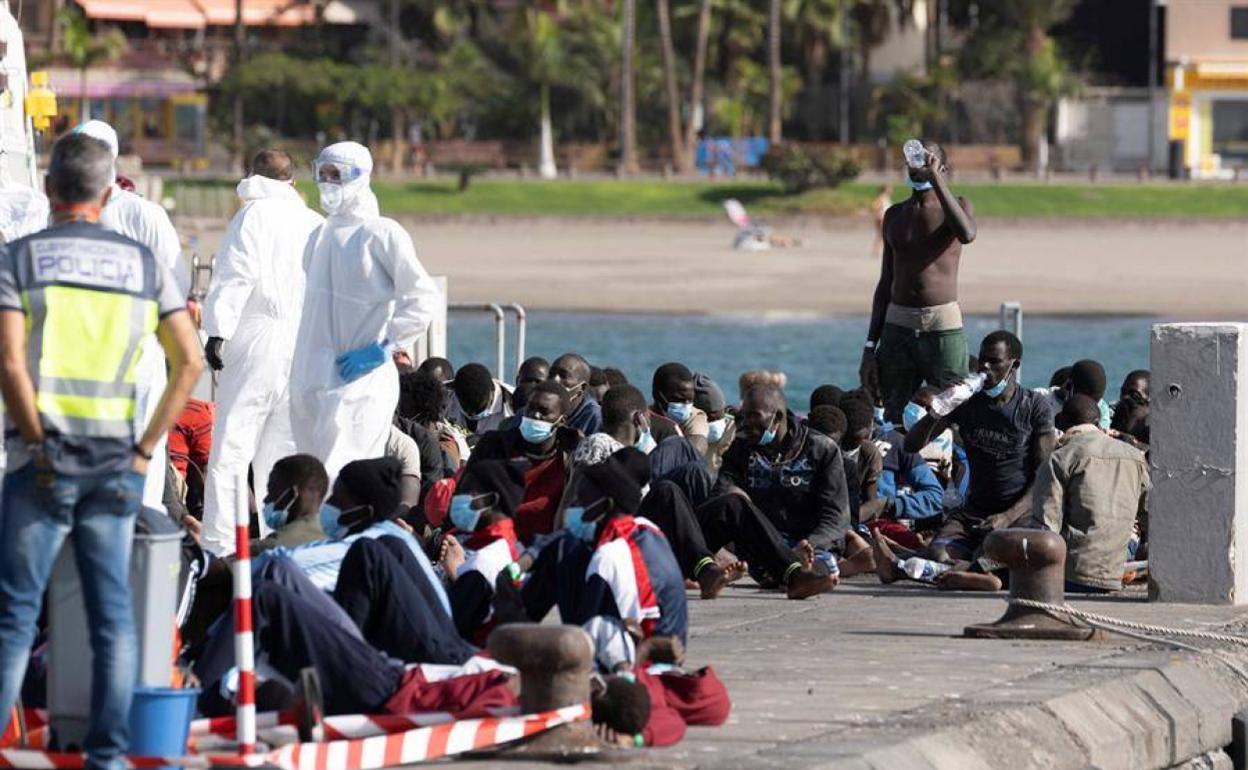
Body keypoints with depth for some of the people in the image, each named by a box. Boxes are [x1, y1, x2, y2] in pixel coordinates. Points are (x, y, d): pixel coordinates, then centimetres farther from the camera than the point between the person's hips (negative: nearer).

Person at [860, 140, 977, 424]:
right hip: (898, 324, 4)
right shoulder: (895, 215, 15)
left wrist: (936, 179, -20)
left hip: (943, 326, -4)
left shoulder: (957, 206, 3)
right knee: (893, 421, -1)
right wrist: (870, 347, 12)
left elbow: (966, 234, -24)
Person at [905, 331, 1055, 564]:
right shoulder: (968, 403, 8)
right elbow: (912, 445, 6)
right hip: (974, 510, 4)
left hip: (1019, 514, -4)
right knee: (938, 553, -28)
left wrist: (1008, 517, -18)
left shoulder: (1035, 407, -2)